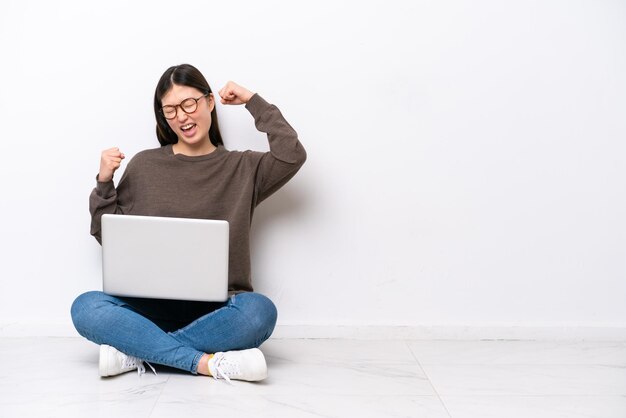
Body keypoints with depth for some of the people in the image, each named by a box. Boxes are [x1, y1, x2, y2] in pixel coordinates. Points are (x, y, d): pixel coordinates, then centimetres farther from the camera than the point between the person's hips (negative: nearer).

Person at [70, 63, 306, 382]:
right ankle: (209, 362, -31)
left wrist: (253, 101, 2)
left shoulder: (242, 167, 12)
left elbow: (292, 155, -7)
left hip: (217, 309, 0)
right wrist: (104, 183, -2)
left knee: (259, 310, -35)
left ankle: (136, 351, -24)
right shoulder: (145, 165, 12)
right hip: (152, 305, 1)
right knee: (85, 308, -29)